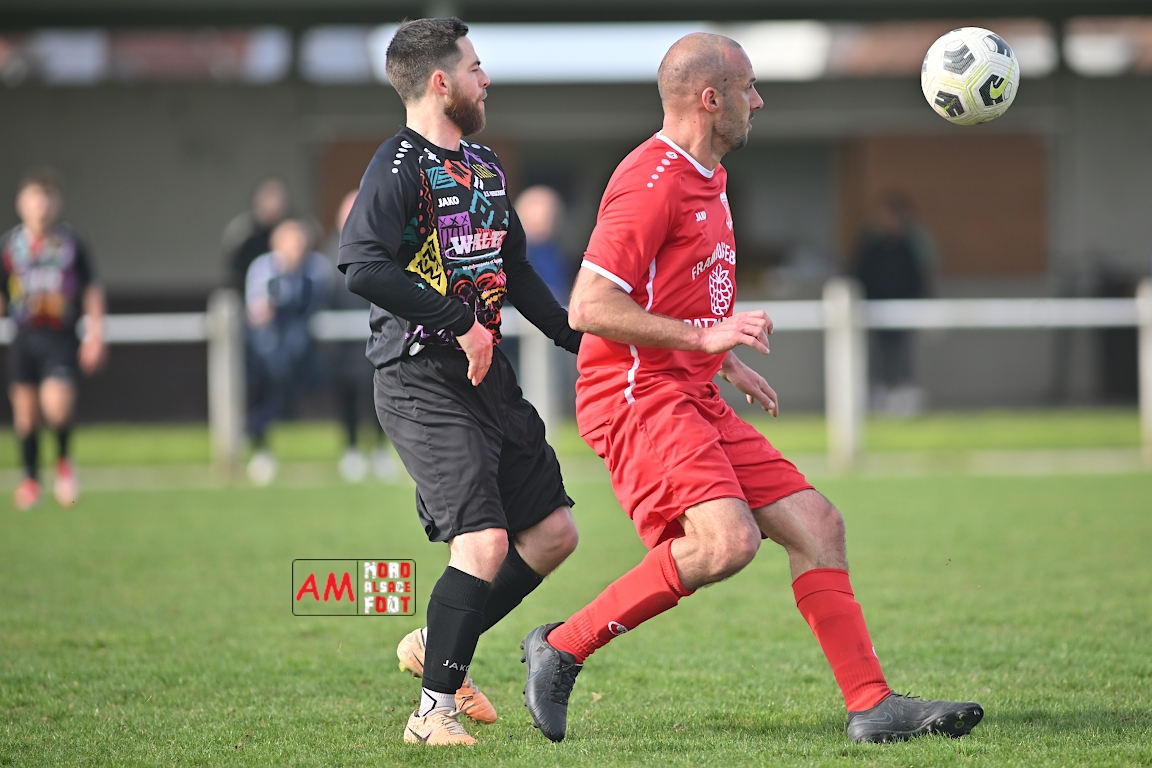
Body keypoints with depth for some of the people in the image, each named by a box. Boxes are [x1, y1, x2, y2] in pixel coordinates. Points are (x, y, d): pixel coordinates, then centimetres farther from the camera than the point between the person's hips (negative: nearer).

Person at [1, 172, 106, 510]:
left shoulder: (71, 242, 4)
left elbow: (92, 291, 10)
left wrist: (95, 335, 4)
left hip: (61, 338, -2)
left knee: (56, 403, -19)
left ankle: (64, 461, 9)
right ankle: (30, 479, 18)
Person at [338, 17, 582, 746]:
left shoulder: (485, 164, 16)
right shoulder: (401, 167, -12)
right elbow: (363, 264, -27)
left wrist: (580, 339, 21)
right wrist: (461, 323, -25)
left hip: (489, 375, 9)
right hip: (423, 382, -9)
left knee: (553, 531, 10)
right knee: (484, 542, -18)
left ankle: (436, 645, 24)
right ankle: (435, 711, -7)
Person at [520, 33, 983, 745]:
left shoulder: (707, 178, 19)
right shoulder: (652, 180, -14)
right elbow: (589, 307, -20)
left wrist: (729, 362, 25)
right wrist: (705, 336, -21)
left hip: (694, 399, 10)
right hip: (638, 395, -10)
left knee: (817, 524, 3)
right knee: (728, 540, -28)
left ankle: (873, 706, 3)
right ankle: (562, 648, -15)